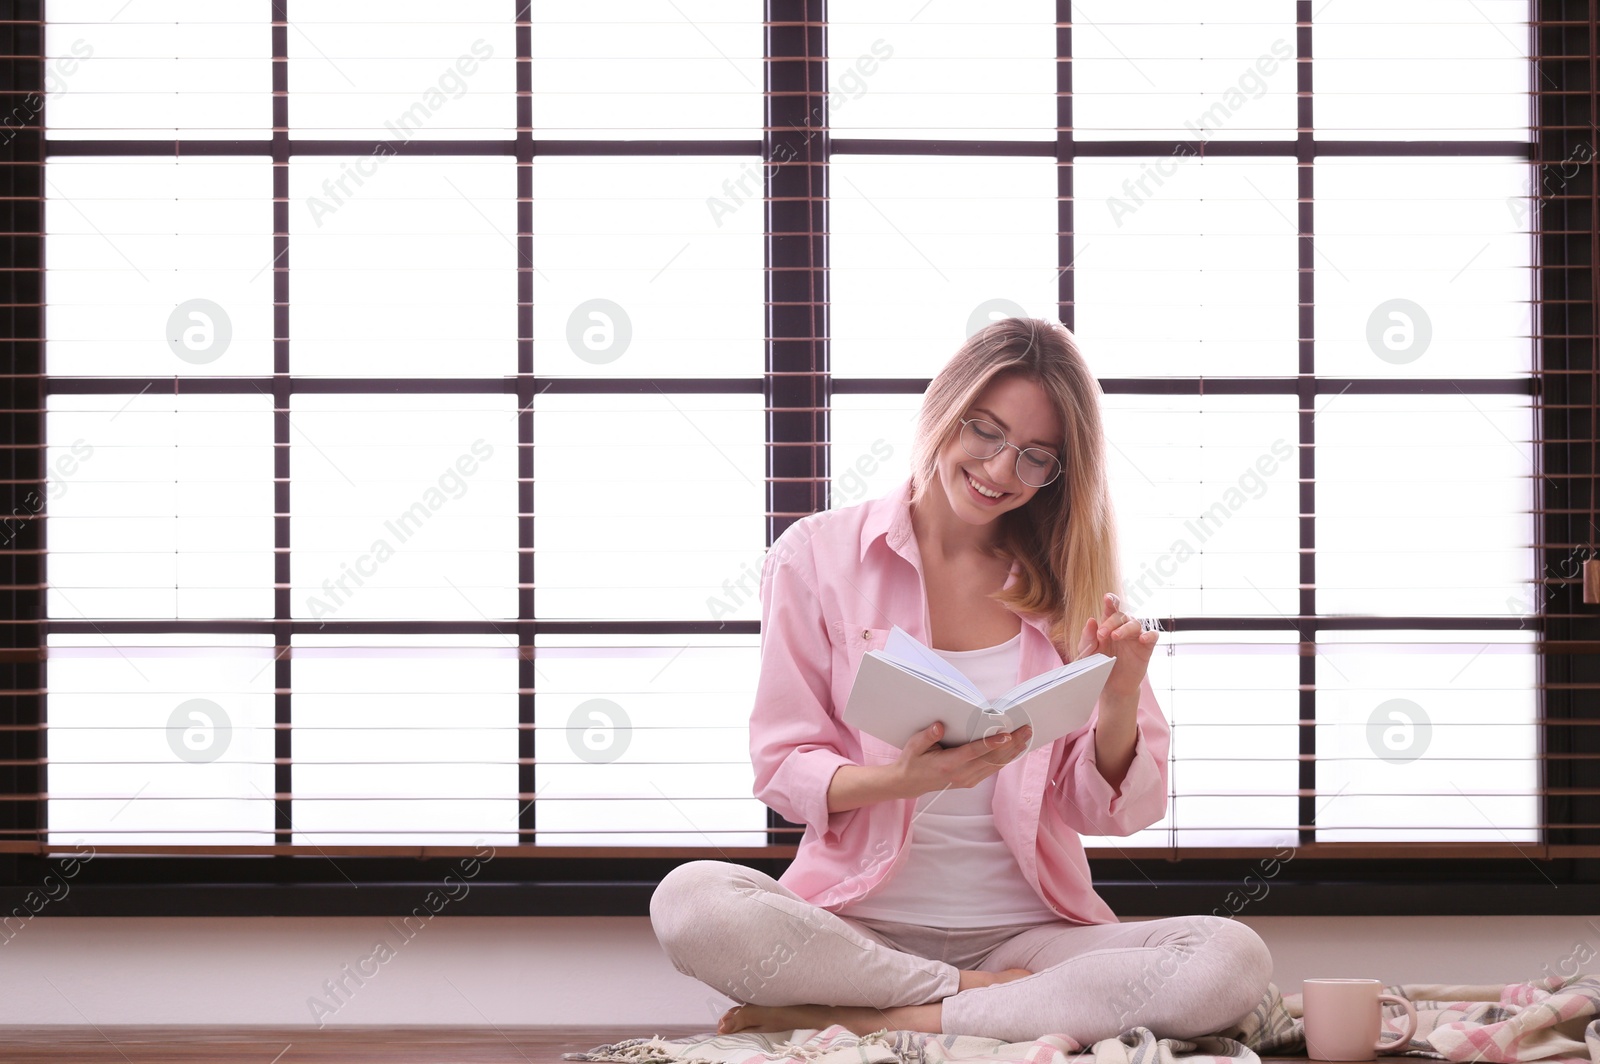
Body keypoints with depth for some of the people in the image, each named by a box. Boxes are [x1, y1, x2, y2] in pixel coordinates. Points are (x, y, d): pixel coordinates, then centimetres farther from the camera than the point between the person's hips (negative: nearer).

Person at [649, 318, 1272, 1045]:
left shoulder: (1069, 584, 9)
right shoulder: (819, 555, 3)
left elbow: (1104, 810, 5)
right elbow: (782, 768, 0)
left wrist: (1119, 701, -15)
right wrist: (903, 779, -19)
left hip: (1027, 929, 2)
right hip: (858, 923, -2)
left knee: (1233, 963, -28)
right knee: (688, 902, -33)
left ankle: (872, 1020, -22)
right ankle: (984, 997, -16)